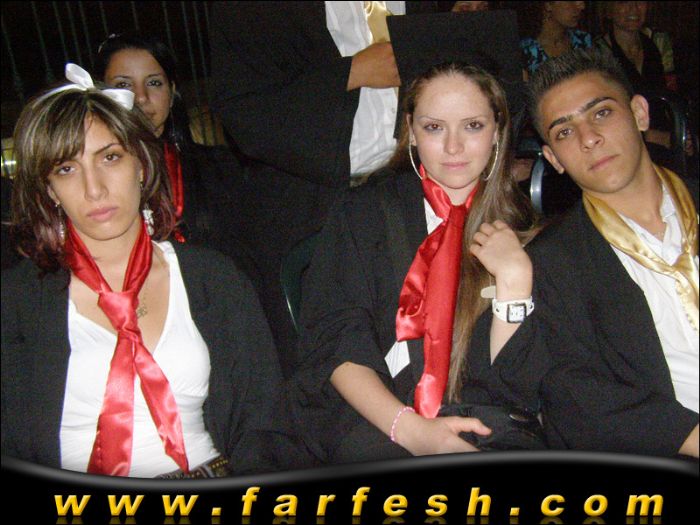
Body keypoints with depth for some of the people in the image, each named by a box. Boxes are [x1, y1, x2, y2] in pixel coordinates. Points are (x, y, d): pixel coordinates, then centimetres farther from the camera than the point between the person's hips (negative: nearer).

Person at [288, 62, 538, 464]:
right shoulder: (364, 212, 8)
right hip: (370, 424, -2)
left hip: (484, 426, 2)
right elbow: (335, 344, -3)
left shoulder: (520, 228, 10)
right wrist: (408, 427, -18)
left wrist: (514, 279, -11)